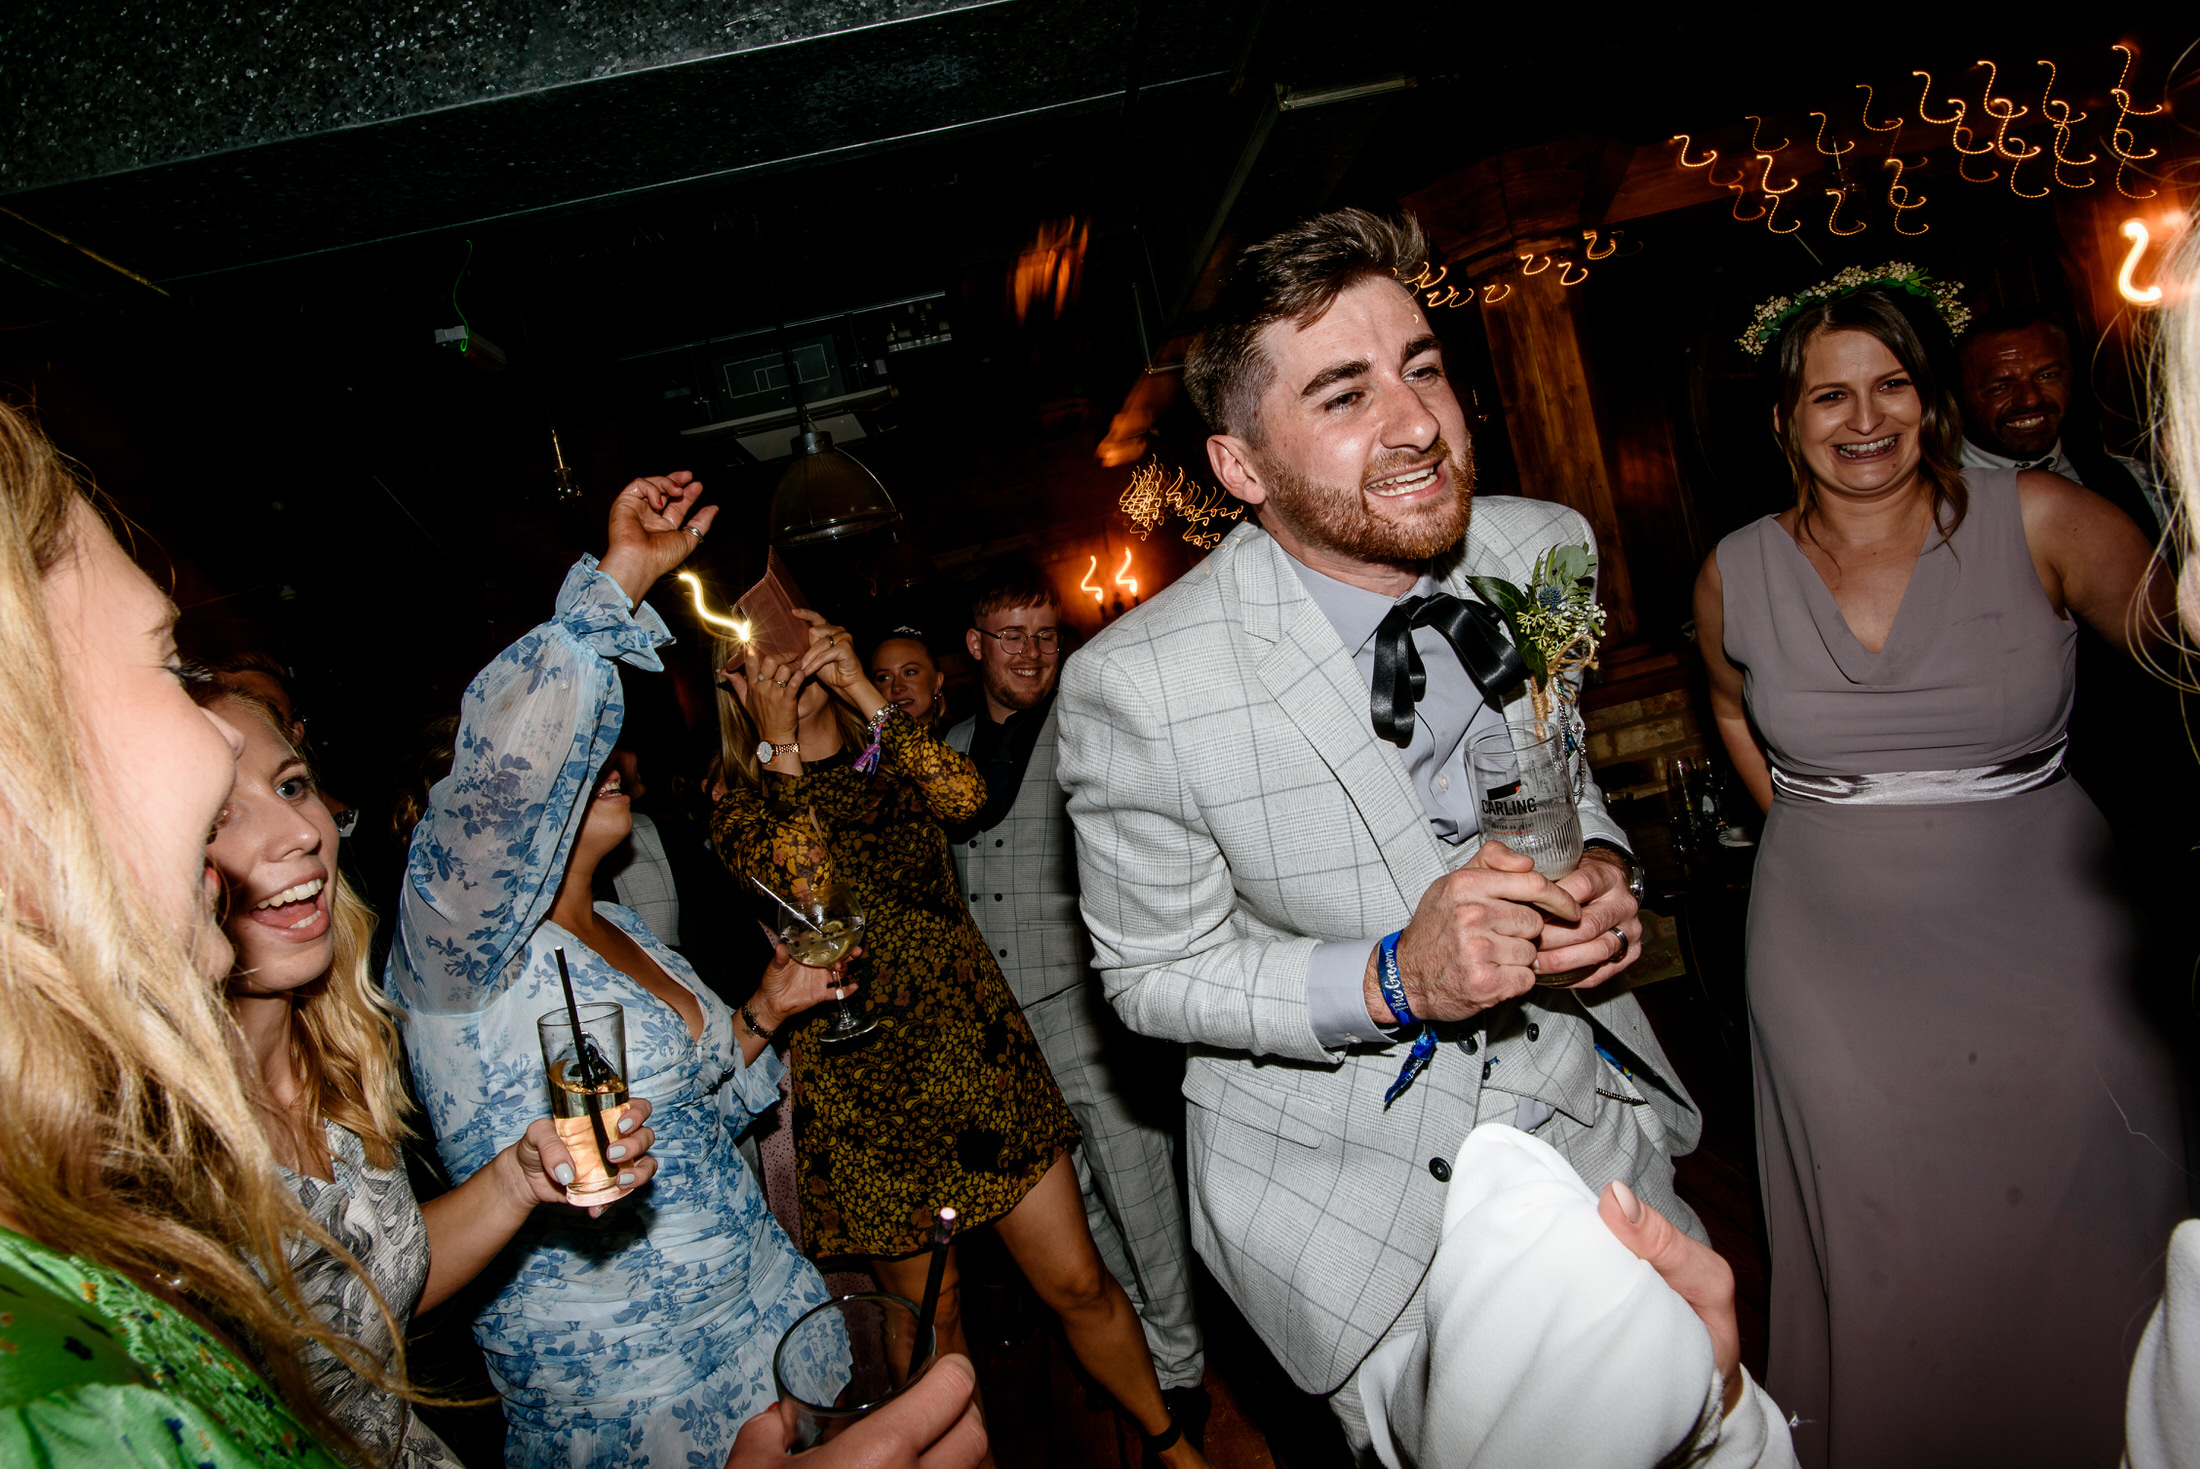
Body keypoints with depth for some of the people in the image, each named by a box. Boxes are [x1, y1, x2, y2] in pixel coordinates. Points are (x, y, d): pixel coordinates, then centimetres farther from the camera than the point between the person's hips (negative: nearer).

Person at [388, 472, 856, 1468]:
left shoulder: (617, 931, 9)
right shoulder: (454, 941, -17)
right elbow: (524, 728, -37)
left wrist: (765, 1012, 5)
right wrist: (624, 573, -29)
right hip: (618, 1376, -7)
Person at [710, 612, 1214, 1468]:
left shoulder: (891, 767, 11)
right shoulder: (739, 811, 1)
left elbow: (965, 796, -11)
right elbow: (805, 878, -19)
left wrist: (861, 690, -12)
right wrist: (781, 744, -15)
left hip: (980, 1053, 2)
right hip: (865, 1088, -2)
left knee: (1077, 1283, 7)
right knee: (932, 1316, 10)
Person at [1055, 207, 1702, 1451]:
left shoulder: (1546, 548, -10)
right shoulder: (1136, 688, -26)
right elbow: (1154, 973, -13)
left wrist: (1600, 864, -13)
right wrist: (1391, 980, -27)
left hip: (1590, 1114, 5)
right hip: (1346, 1188, -4)